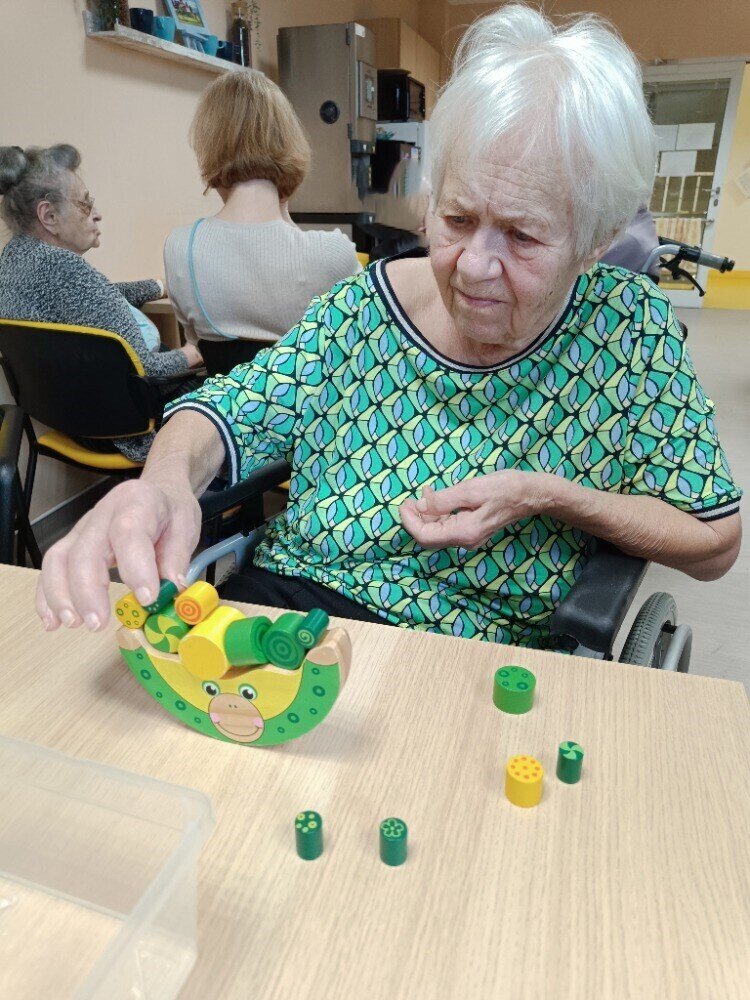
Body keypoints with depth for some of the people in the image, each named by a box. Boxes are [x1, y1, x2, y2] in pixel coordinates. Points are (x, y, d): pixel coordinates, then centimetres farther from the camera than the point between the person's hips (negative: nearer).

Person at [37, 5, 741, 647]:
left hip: (491, 658, 1)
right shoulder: (365, 309, -5)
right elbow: (235, 409, -2)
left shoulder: (629, 327, -8)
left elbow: (715, 543, -3)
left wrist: (550, 498, -19)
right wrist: (167, 475, -27)